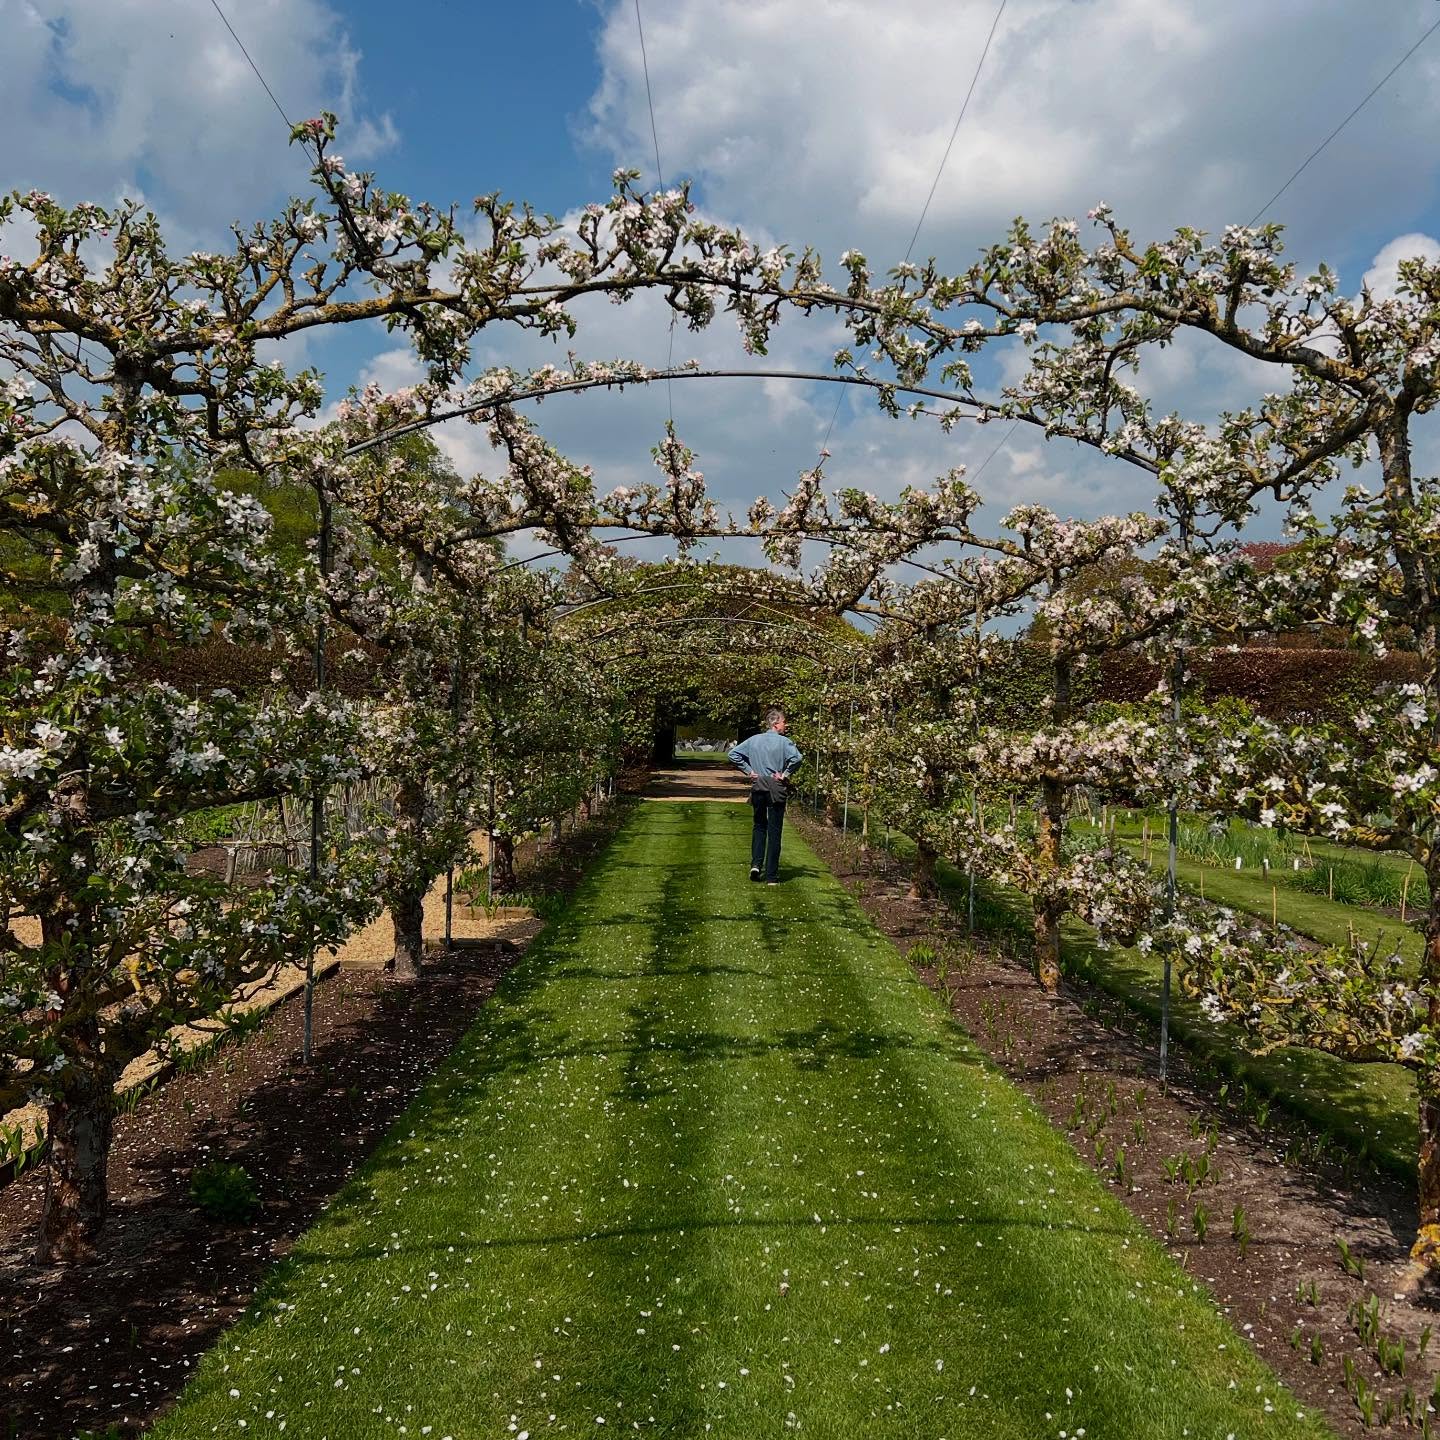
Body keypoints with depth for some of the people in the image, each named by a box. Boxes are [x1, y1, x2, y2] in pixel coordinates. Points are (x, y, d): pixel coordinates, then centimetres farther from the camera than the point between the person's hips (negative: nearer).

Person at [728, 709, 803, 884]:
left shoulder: (754, 740, 3)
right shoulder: (784, 741, -9)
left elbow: (733, 754, 3)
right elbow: (797, 758, -26)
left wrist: (749, 771, 4)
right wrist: (785, 774, -13)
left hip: (758, 789, 3)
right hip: (777, 790, -3)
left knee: (759, 826, 21)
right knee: (774, 831, 4)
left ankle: (756, 864, 5)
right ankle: (771, 876, 7)